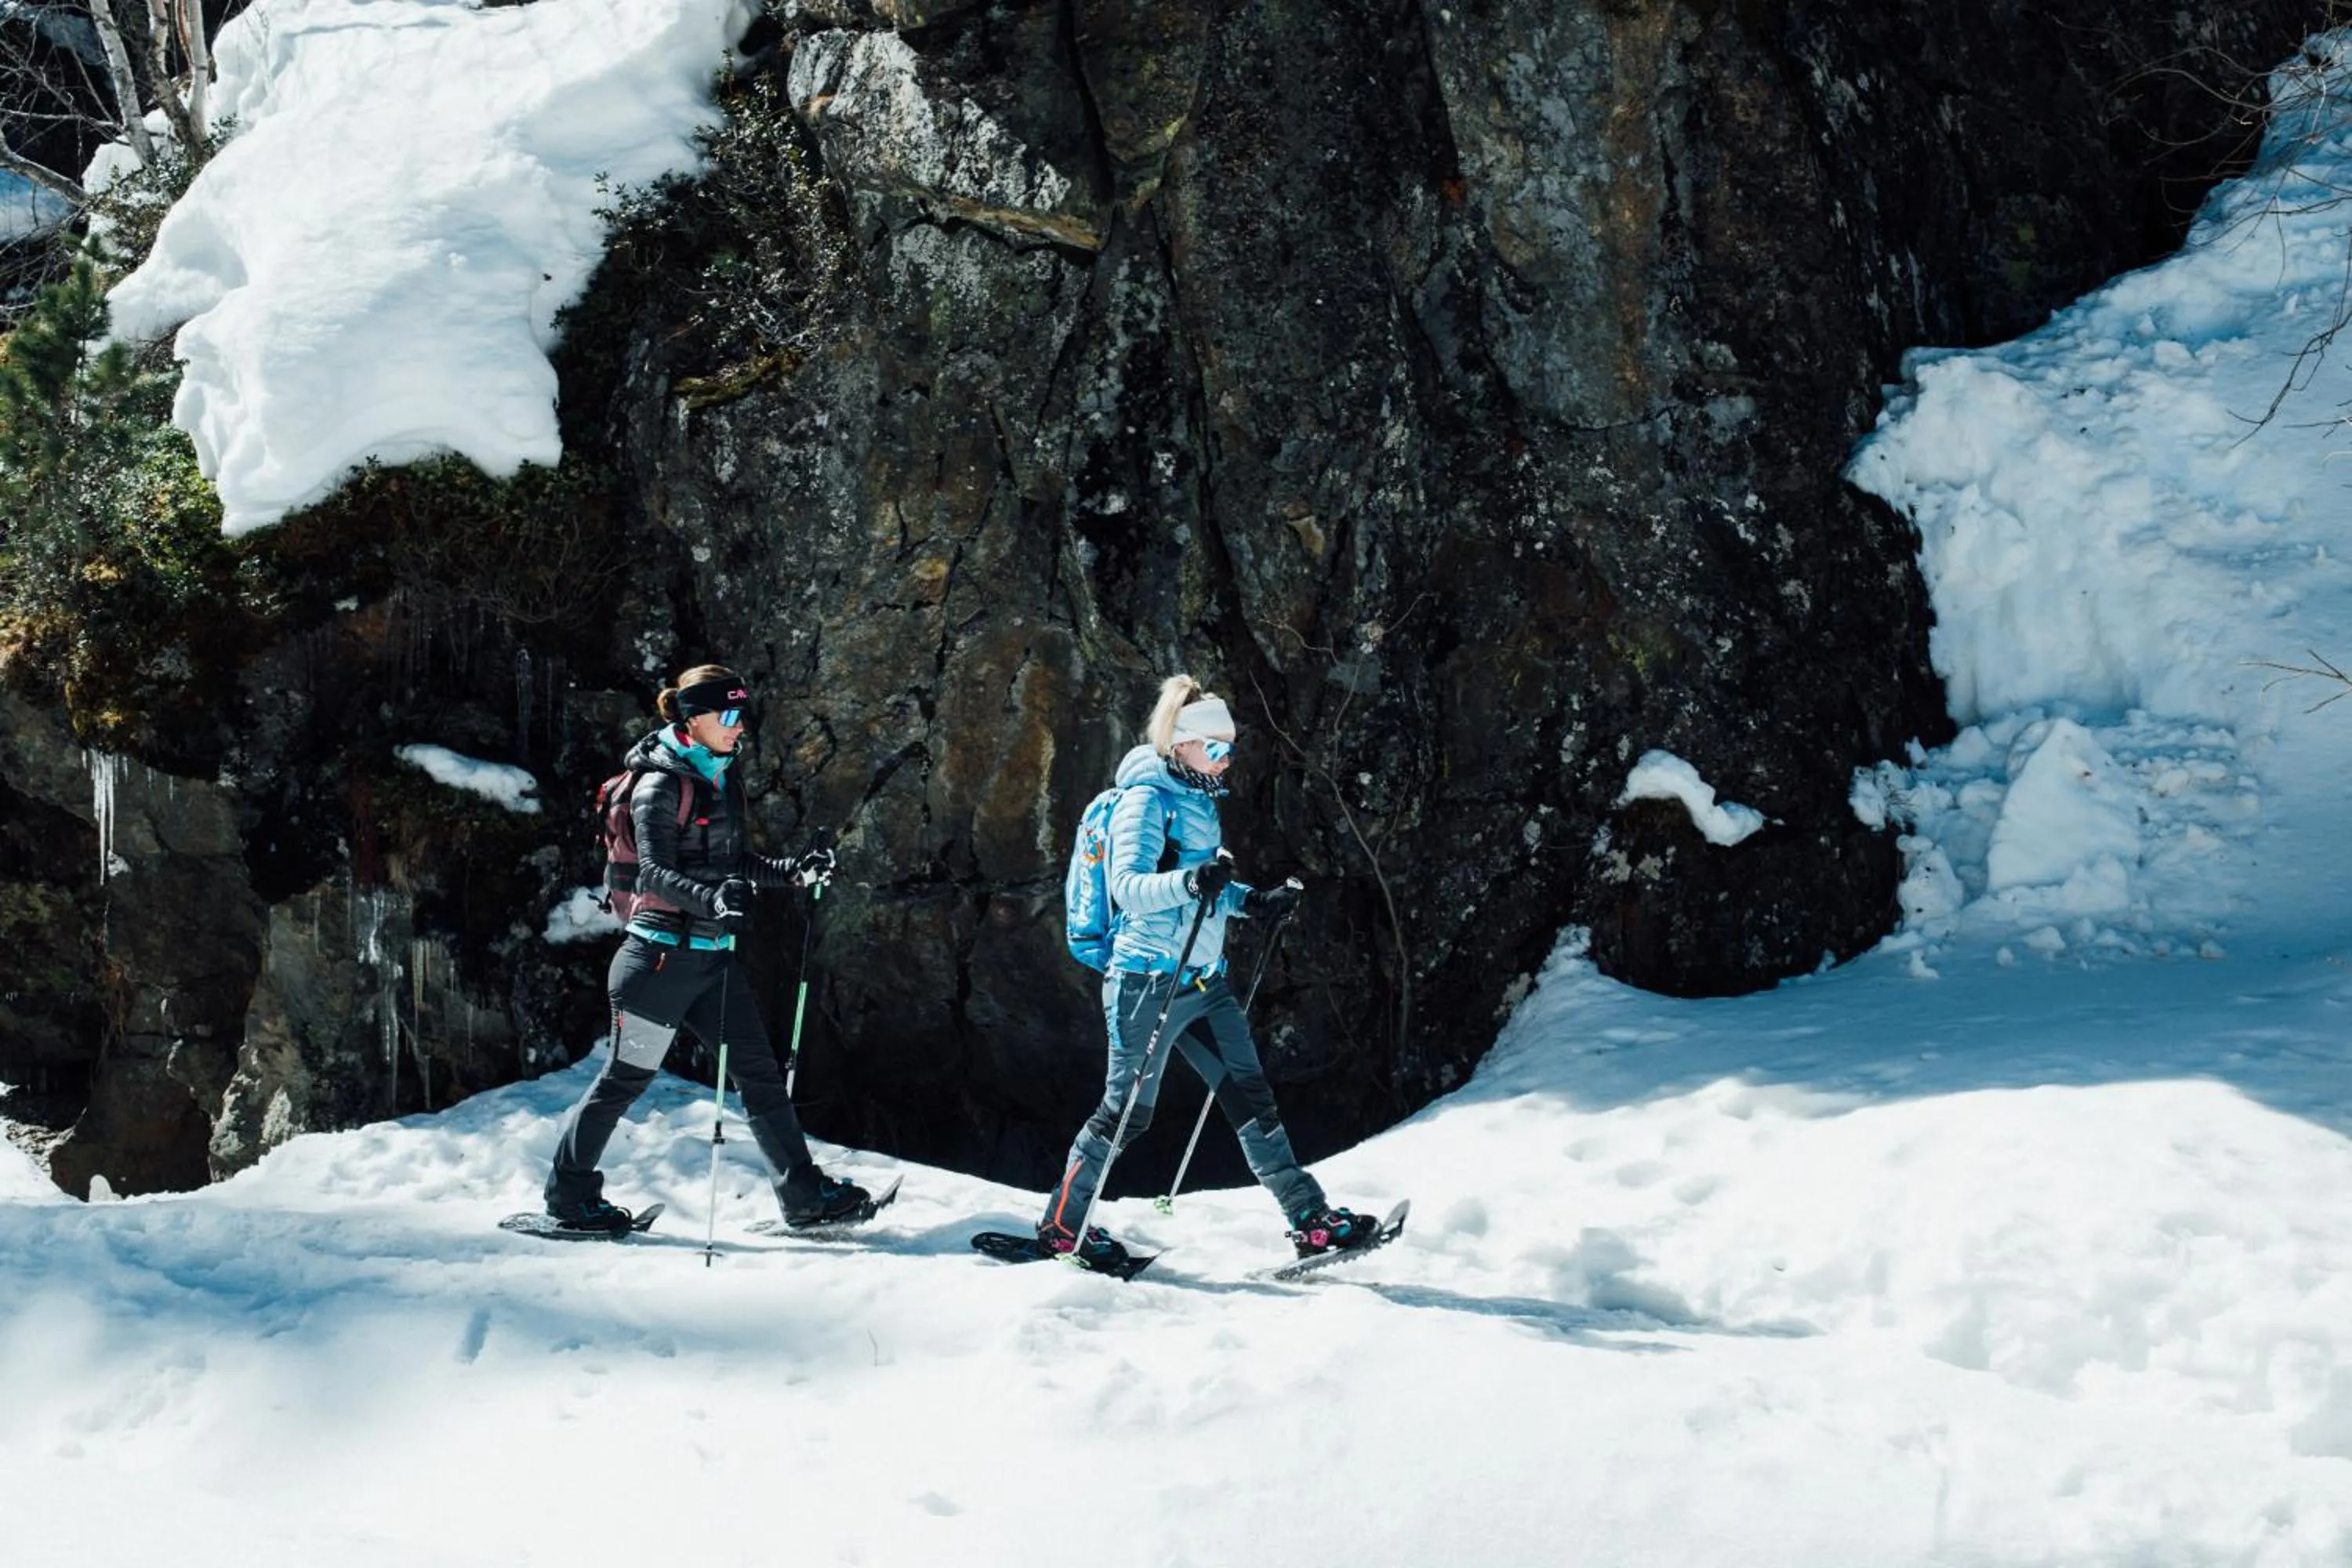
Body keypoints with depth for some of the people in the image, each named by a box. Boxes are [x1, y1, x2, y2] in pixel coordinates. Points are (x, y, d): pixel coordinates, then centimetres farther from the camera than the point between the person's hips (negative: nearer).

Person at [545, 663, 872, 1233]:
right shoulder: (661, 784, -12)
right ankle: (569, 1195, 16)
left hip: (713, 956, 8)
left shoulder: (722, 778, 12)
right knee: (626, 1078, 2)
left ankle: (803, 1195, 9)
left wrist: (796, 871, 4)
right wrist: (711, 899, -39)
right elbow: (655, 871, -22)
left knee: (760, 1071, 5)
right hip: (662, 954, -8)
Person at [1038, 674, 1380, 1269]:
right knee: (1126, 1110, 1)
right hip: (1150, 979, -8)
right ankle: (1061, 1223, 16)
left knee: (1251, 1096, 4)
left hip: (1204, 979, 8)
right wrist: (1189, 882, -40)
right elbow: (1127, 885, -24)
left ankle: (1310, 1219, 4)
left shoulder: (1198, 799, 14)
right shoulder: (1147, 798, -13)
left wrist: (1252, 900, 11)